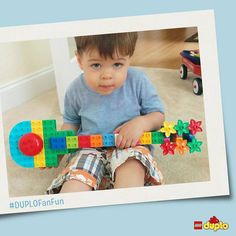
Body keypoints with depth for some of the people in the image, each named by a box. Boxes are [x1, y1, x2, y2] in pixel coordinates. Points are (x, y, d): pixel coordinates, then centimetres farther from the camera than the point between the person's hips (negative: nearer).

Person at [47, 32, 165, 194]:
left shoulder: (138, 82, -10)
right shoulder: (76, 91, -4)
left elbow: (158, 115, 1)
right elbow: (71, 122, 16)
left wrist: (140, 122, -22)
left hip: (130, 146, -1)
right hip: (89, 150, 2)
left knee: (132, 167, -36)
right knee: (75, 182, -28)